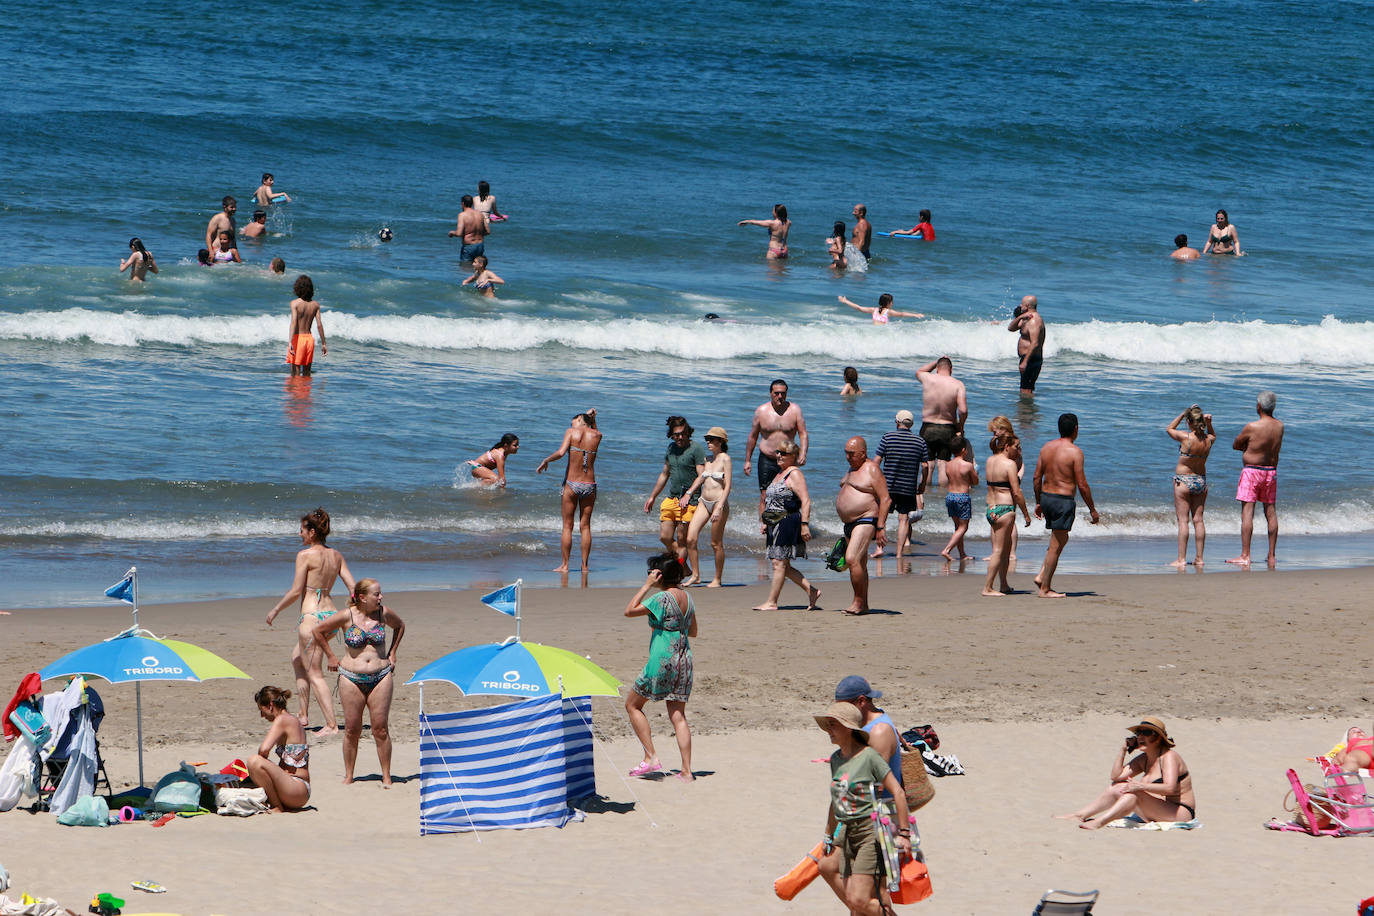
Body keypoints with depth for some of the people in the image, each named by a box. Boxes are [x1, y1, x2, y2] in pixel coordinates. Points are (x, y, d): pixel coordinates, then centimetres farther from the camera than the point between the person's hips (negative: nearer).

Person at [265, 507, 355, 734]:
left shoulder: (305, 555, -11)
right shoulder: (336, 556, 9)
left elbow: (296, 592, -12)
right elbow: (353, 588, 6)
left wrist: (275, 610, 1)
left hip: (312, 615, -8)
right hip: (331, 612, 8)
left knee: (314, 673, -2)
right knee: (297, 658, 26)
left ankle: (332, 724, -9)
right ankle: (303, 714, 27)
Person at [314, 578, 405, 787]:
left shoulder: (384, 613, 1)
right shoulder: (347, 616, -7)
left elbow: (400, 626, 23)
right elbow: (319, 631, 5)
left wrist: (392, 653, 17)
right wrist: (330, 657, 7)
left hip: (381, 676, 1)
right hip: (352, 678, -1)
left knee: (380, 729, -1)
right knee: (352, 730, 3)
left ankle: (386, 777, 6)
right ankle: (348, 776, 14)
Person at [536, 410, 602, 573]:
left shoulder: (571, 432, -4)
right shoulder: (596, 435, 6)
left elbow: (561, 452, -17)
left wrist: (545, 461, -3)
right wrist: (592, 418, 29)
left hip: (572, 484, -3)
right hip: (589, 485, 3)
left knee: (567, 526, 4)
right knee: (585, 526, 9)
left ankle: (565, 565, 3)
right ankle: (584, 565, 9)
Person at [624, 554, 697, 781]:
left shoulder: (662, 599, -15)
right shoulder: (687, 597, 8)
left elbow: (629, 610, -13)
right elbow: (693, 632, 18)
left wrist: (647, 585, -10)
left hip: (662, 660, -7)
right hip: (683, 661, 7)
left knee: (632, 704, 11)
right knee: (678, 716, 7)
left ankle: (651, 758, 2)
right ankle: (686, 770, -1)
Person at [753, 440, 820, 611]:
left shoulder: (795, 474, -9)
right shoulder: (779, 473, 20)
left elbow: (805, 501, -17)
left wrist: (804, 524, -24)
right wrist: (765, 523, 23)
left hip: (789, 521, -10)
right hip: (775, 525, 10)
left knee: (779, 564, -8)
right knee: (783, 566, 9)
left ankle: (771, 602, -6)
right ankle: (811, 591, 16)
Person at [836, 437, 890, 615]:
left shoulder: (872, 470, -12)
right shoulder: (852, 469, 17)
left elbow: (885, 500, -17)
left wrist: (880, 527, -22)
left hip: (866, 521, -10)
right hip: (850, 523, 10)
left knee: (852, 559, -21)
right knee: (860, 565, 12)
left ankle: (858, 601, -15)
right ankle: (864, 606, 16)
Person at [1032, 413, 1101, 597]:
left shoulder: (1046, 448, 6)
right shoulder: (1074, 451, -14)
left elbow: (1037, 477, 10)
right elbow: (1082, 485, -14)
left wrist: (1038, 502, 21)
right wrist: (1092, 510, -5)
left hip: (1046, 497, 7)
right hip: (1063, 500, -7)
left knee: (1061, 539, 23)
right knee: (1056, 546, 0)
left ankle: (1042, 575, 12)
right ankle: (1044, 589, 3)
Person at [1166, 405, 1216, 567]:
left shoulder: (1185, 437, -18)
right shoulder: (1209, 440, -5)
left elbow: (1169, 429, 3)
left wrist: (1183, 414, 2)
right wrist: (1209, 423, 4)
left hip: (1183, 480, -5)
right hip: (1201, 481, 5)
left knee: (1183, 520, -4)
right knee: (1198, 520, 9)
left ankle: (1181, 559, -6)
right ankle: (1199, 558, 10)